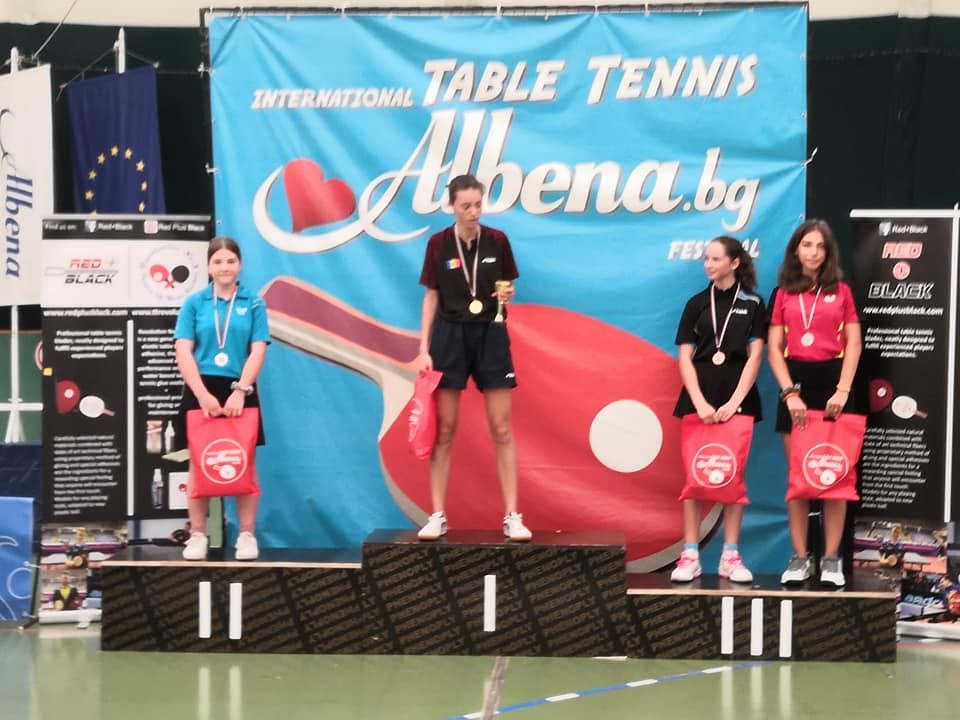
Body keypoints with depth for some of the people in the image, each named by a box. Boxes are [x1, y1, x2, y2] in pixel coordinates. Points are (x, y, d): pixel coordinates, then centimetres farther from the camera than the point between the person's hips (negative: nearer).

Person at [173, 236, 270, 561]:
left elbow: (258, 351, -4)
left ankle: (247, 536, 10)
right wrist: (202, 393, -15)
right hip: (202, 391, 0)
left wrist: (240, 390, -16)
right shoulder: (194, 303, 3)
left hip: (240, 391, 0)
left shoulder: (254, 304, 3)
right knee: (199, 464, 5)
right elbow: (183, 351, -4)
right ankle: (197, 536, 11)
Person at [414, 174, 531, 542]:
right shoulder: (438, 244, -3)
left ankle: (512, 516, 2)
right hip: (449, 336, 0)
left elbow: (507, 288, 9)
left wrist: (508, 295, -15)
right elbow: (431, 298, 2)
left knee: (502, 429, -1)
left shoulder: (497, 241, -1)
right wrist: (423, 349, -4)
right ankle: (438, 516, 7)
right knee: (444, 430, 2)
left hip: (490, 335, 0)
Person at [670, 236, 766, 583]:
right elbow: (685, 358, 3)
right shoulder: (697, 304, 8)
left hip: (737, 395, -1)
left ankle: (731, 556, 4)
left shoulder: (751, 304, 4)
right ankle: (690, 555, -1)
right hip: (700, 393, 1)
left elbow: (755, 356, -3)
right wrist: (700, 401, -10)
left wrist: (734, 401, -14)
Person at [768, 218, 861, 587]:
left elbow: (853, 345, 2)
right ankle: (800, 557, 5)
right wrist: (789, 392, -9)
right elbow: (774, 349, 4)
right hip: (795, 381, 1)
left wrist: (843, 389, -11)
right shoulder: (782, 293, 8)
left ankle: (831, 558, 2)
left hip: (831, 380, -1)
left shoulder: (841, 291, 7)